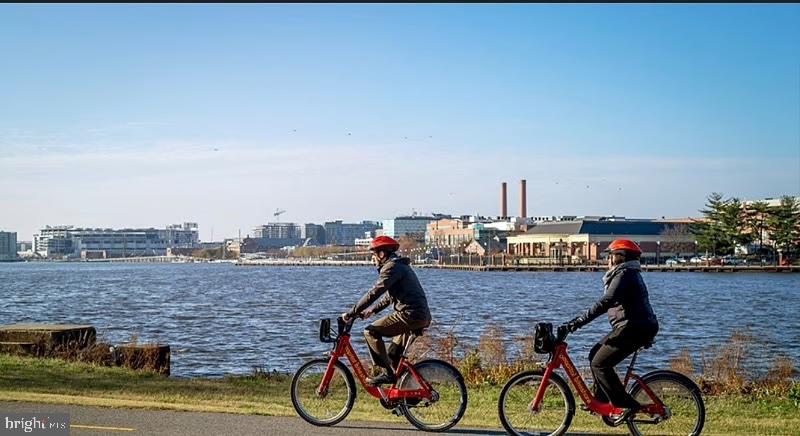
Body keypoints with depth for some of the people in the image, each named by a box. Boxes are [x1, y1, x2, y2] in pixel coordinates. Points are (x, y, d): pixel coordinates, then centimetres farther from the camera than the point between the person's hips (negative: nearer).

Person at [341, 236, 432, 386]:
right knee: (393, 355, 21)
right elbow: (389, 296, 30)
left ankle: (387, 373, -9)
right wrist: (372, 310, 24)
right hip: (423, 317, 10)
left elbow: (374, 293, -16)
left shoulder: (392, 267, -9)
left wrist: (351, 313, -13)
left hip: (409, 315, -10)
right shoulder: (401, 265, 23)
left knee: (371, 331, -8)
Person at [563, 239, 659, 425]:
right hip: (637, 327, 10)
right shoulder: (629, 274, 20)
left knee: (600, 364, -9)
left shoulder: (624, 274, -13)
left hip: (633, 329, -10)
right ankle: (601, 400, 18)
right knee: (595, 354, 14)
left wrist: (580, 320, -28)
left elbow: (606, 302, -26)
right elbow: (611, 302, 27)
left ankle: (627, 405, -8)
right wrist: (582, 318, 26)